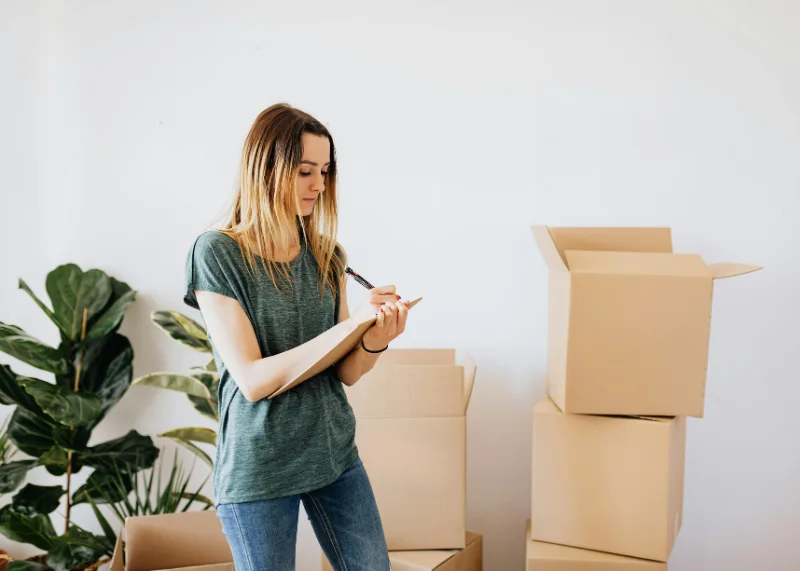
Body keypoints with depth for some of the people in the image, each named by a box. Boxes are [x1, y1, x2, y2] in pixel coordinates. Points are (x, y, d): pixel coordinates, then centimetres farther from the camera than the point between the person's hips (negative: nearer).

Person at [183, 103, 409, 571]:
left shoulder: (326, 255, 3)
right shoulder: (217, 253, -12)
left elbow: (347, 373, 4)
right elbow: (252, 380, -19)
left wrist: (377, 338, -18)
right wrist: (351, 324, -25)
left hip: (335, 452, 5)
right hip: (259, 467, -5)